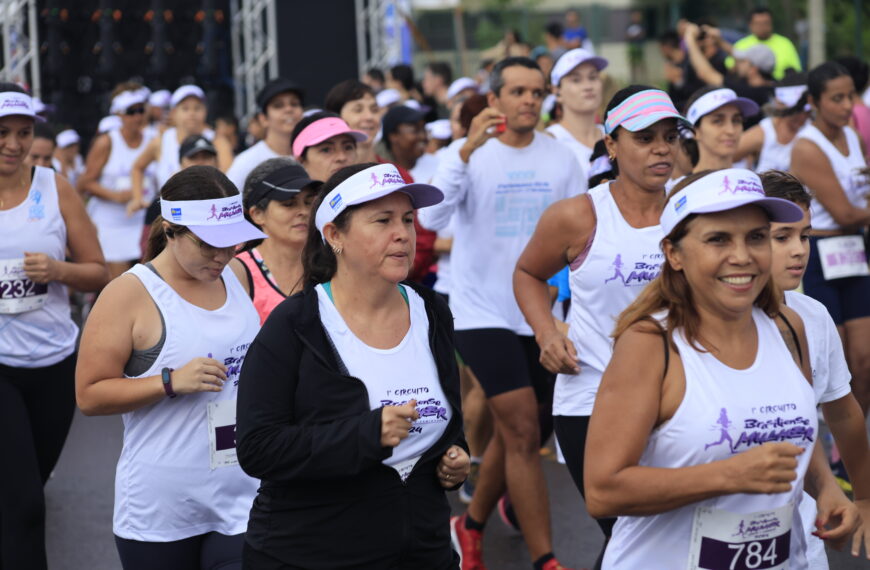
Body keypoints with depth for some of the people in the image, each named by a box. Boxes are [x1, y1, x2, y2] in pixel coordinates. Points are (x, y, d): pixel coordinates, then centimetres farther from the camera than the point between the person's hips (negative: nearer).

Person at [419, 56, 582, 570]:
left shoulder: (561, 159, 3)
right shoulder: (469, 154, -6)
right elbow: (432, 218, -21)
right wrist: (468, 150, -29)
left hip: (542, 314, 4)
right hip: (484, 311, -4)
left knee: (513, 435, 15)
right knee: (524, 434, -11)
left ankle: (472, 526, 37)